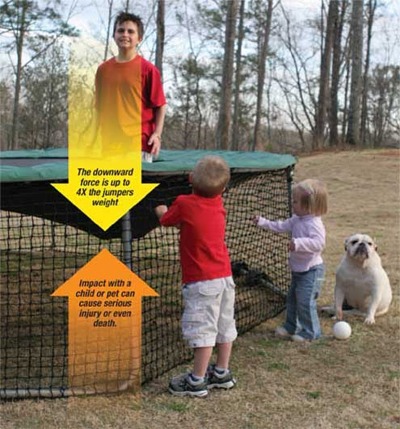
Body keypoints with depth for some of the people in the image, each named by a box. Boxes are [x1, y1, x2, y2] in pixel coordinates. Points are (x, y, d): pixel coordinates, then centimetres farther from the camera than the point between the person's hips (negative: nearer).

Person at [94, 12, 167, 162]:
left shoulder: (147, 69, -2)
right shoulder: (103, 69, 10)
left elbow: (160, 105, -1)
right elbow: (99, 106, 16)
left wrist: (157, 134, -11)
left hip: (139, 143, -4)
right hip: (107, 143, 4)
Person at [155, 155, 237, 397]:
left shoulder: (184, 204, -13)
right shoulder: (218, 204, 3)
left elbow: (165, 220, 7)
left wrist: (161, 211, 26)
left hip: (201, 281, -7)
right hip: (225, 276, 7)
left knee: (203, 330, -2)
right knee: (224, 327, 15)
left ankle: (197, 381, 5)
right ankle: (222, 373, 28)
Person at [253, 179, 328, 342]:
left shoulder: (314, 223, -25)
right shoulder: (297, 220, 4)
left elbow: (318, 242, -38)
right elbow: (281, 226, 14)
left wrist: (299, 243, -48)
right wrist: (263, 222, 10)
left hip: (311, 270, -10)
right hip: (298, 270, 10)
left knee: (305, 300, -8)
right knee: (292, 298, 19)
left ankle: (310, 332, 7)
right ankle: (291, 327, 33)